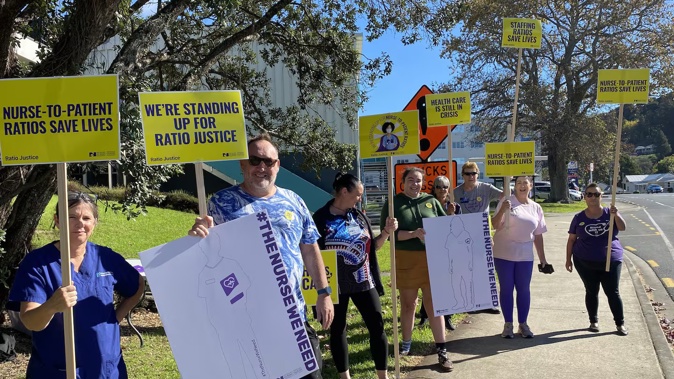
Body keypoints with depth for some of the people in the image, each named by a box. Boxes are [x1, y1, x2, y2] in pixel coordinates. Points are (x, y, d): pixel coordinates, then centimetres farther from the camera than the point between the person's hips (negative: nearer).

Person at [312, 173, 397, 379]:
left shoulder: (359, 216, 6)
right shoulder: (321, 218, -8)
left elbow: (373, 246, 13)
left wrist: (387, 231, -3)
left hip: (363, 281, 4)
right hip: (335, 284, -4)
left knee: (377, 325, 4)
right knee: (337, 328, 8)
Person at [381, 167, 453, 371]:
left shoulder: (431, 201, 7)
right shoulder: (393, 203, -1)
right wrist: (413, 234, -22)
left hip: (431, 259, 1)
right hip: (405, 260, -1)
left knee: (434, 304, 0)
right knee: (408, 304, 14)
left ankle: (441, 351, 6)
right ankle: (406, 342, 33)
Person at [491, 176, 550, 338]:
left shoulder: (536, 208, 7)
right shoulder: (507, 202, -5)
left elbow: (538, 235, 12)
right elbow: (495, 225, -10)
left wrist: (542, 258, 11)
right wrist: (502, 211, -28)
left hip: (525, 255, 3)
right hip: (504, 254, -3)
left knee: (524, 289, 8)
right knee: (506, 289, 4)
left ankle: (523, 324, 19)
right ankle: (508, 324, 14)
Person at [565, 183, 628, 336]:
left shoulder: (609, 213, 0)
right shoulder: (579, 218, 0)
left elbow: (622, 227, -14)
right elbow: (571, 239, 4)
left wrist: (616, 214, -32)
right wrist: (568, 259, 2)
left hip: (611, 261, 0)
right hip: (585, 262, 1)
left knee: (613, 293, 3)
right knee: (591, 292, 10)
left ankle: (620, 323, 14)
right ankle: (594, 321, 23)